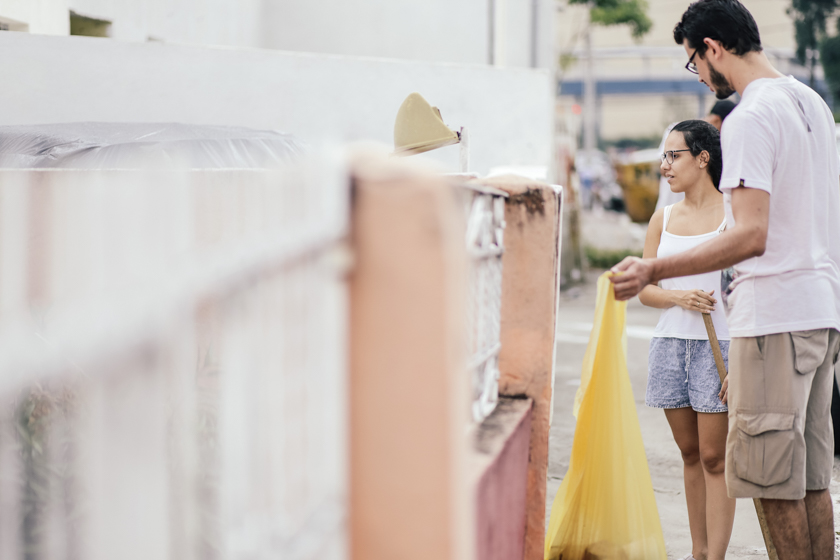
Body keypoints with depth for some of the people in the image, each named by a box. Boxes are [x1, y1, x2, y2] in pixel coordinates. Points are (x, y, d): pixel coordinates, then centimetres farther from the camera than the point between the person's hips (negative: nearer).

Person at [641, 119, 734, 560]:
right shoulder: (663, 218, 11)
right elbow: (645, 289, 11)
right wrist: (679, 297, -11)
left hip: (718, 343, -5)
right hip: (670, 342, 5)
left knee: (714, 457, -4)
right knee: (690, 454, 12)